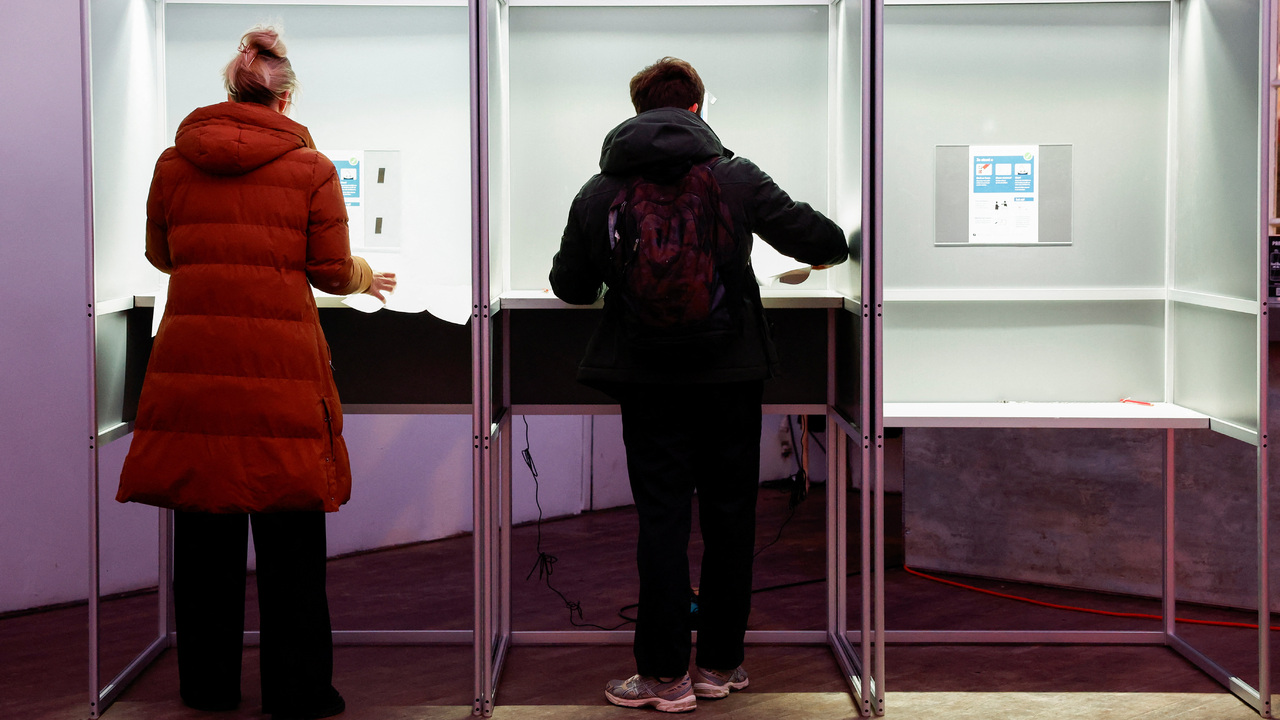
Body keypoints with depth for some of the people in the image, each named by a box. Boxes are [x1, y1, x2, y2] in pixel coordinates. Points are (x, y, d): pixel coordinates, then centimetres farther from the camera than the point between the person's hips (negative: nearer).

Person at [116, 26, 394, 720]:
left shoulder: (175, 160, 8)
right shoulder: (310, 168, -1)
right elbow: (332, 272, 1)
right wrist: (367, 278, 23)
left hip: (190, 356, 3)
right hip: (281, 363, -3)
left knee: (202, 522, 12)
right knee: (287, 532, 4)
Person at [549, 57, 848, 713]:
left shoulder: (598, 192, -1)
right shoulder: (734, 176, -3)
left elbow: (569, 286, 8)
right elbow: (813, 237, 1)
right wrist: (834, 246, 25)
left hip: (648, 383, 0)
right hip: (731, 375, 0)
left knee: (661, 519, 4)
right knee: (729, 516, 10)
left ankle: (665, 675, 7)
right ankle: (719, 664, 19)